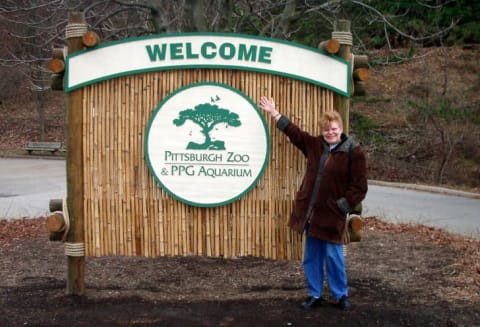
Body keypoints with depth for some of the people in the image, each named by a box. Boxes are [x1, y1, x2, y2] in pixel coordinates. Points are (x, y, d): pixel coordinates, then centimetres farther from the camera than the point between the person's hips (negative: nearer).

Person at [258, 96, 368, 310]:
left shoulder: (354, 152, -9)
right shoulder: (314, 144, 7)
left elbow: (359, 187, -10)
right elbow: (294, 132, 21)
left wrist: (343, 206, -14)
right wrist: (275, 114, 24)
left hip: (332, 214, -5)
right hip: (310, 212, 6)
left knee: (333, 256, 1)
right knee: (311, 256, 12)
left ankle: (341, 296, 18)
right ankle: (314, 295, 24)